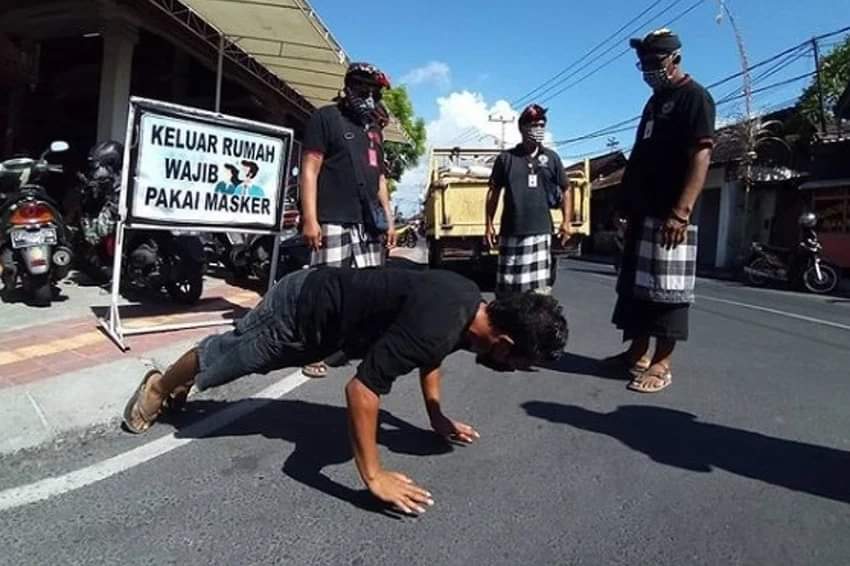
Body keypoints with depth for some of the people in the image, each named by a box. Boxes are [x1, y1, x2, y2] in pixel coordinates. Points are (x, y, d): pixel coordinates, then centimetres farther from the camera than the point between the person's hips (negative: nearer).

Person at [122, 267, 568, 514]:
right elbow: (361, 389, -37)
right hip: (301, 310, -8)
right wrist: (373, 477, -29)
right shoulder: (436, 325, -38)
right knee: (220, 356, 19)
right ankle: (158, 385, 48)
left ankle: (179, 387, 57)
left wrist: (437, 416, 13)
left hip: (320, 297, 8)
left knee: (231, 353, 31)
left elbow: (431, 353, 11)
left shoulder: (470, 302, -9)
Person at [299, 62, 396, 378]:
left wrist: (388, 219, 18)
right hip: (333, 221, -7)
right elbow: (310, 169, -6)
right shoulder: (326, 118, 2)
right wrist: (309, 218, -15)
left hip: (368, 223, 7)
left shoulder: (373, 128, 24)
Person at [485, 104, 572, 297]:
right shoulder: (506, 158, 3)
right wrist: (489, 224, 4)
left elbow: (565, 190, 15)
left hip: (540, 229, 1)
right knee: (507, 288, 4)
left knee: (538, 287, 0)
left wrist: (566, 221, 7)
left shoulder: (551, 158, 8)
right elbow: (494, 191, 8)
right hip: (511, 230, 0)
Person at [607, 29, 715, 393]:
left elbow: (701, 157, -15)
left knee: (667, 288, -5)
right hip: (643, 213, 9)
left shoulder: (694, 97, -4)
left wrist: (681, 212, -24)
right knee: (635, 284, 10)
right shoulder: (655, 102, 22)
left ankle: (662, 363, 2)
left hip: (669, 215, -9)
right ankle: (637, 353, 20)